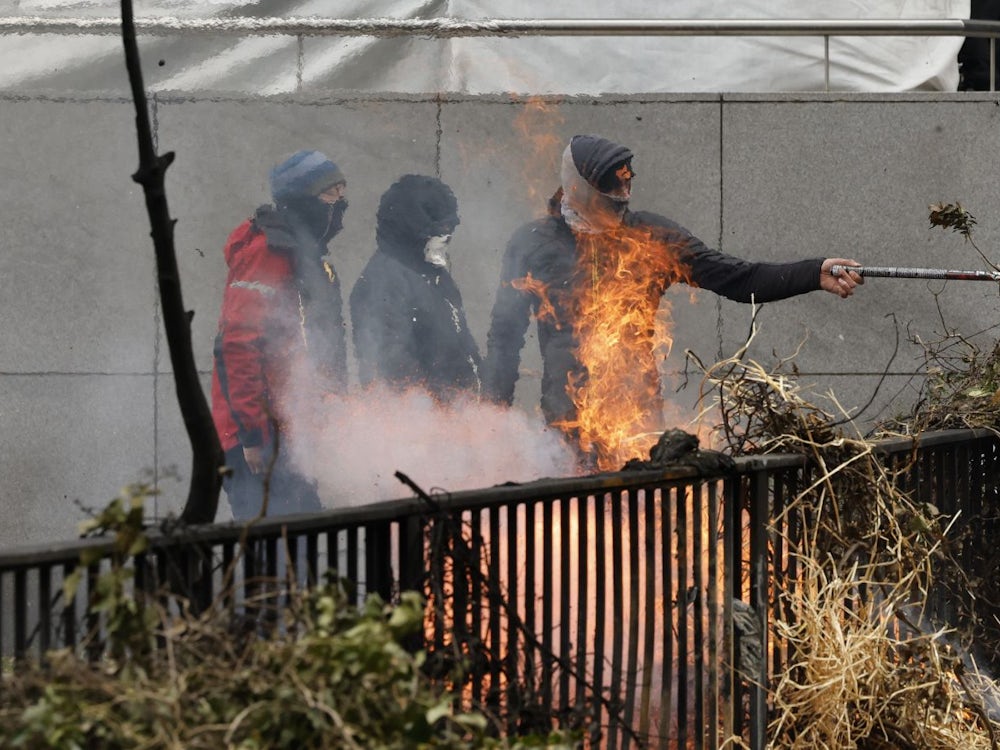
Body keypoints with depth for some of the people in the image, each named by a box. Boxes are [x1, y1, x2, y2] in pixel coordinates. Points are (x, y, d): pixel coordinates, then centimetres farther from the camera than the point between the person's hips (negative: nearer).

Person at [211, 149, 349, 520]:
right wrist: (253, 434, -23)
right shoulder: (265, 254, -13)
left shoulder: (310, 257, 19)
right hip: (264, 436, -10)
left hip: (295, 433, 10)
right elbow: (237, 346, -20)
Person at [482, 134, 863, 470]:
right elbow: (505, 336, 9)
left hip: (640, 414, 2)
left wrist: (816, 274, -11)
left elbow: (739, 279, 1)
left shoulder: (650, 235, 5)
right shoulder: (533, 244, 2)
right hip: (569, 417, -2)